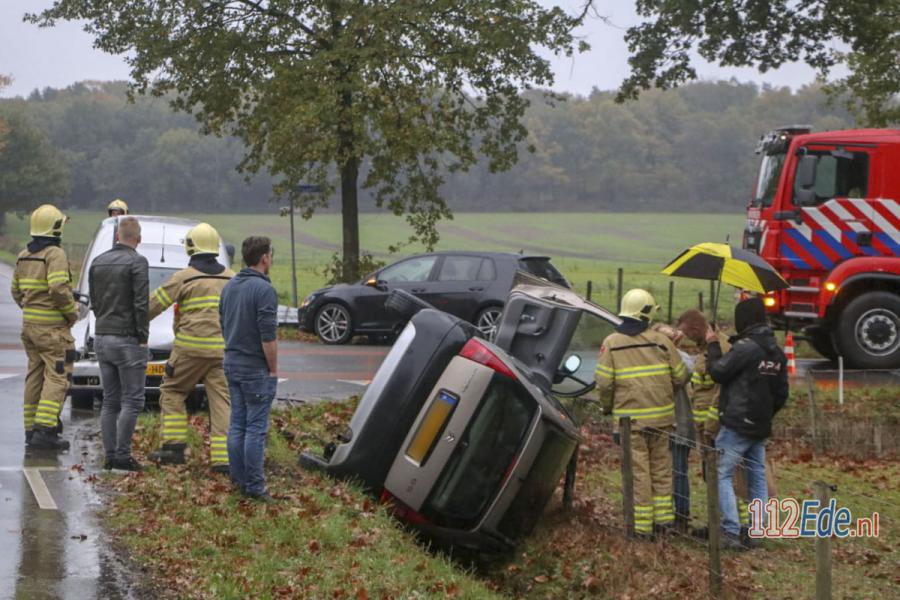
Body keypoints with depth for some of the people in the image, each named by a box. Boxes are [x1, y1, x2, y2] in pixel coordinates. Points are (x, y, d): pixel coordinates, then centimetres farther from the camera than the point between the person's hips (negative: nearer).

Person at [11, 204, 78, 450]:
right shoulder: (55, 254, -14)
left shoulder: (23, 256, 13)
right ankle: (44, 431, -15)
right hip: (52, 326, -8)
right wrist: (72, 312, -10)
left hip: (29, 323, 8)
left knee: (35, 376, 14)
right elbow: (59, 288, -24)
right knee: (56, 377, -7)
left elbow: (16, 290, 19)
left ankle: (31, 429, 17)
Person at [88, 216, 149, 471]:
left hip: (101, 337, 7)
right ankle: (122, 455, -8)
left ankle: (110, 455, 9)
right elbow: (141, 304, -15)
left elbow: (94, 302, 15)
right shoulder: (137, 262, -11)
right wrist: (143, 337, -8)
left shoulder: (98, 262, 10)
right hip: (127, 339, -7)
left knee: (109, 401, 10)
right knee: (132, 400, -3)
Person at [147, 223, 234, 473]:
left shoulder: (184, 277, -3)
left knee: (172, 391, 13)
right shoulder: (231, 278, 11)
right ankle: (224, 457, -5)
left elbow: (155, 303, 1)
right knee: (222, 401, 2)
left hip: (191, 347, -4)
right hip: (224, 349, 4)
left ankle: (174, 447, 7)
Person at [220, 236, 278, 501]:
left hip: (232, 363, 8)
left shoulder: (230, 287, 9)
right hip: (256, 368, -8)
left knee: (237, 424, 12)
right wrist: (274, 369, -10)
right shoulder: (263, 289, -17)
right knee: (256, 427, -4)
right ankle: (254, 486, -2)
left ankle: (238, 479, 17)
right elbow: (268, 336, -19)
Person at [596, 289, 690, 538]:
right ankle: (663, 517, 19)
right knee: (661, 467, 16)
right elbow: (681, 377, 5)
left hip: (630, 418, -2)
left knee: (638, 471, 3)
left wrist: (607, 407, 10)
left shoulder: (611, 343, -5)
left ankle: (642, 525, 6)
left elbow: (604, 382, -8)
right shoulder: (661, 341, -1)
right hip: (661, 417, 2)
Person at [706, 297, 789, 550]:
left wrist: (713, 346, 2)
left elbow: (718, 372, -11)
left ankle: (731, 533, -11)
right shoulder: (776, 352, 10)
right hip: (760, 428, 8)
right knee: (757, 477, 13)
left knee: (721, 475, -3)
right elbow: (781, 394, 15)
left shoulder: (746, 347, -17)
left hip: (737, 425, -8)